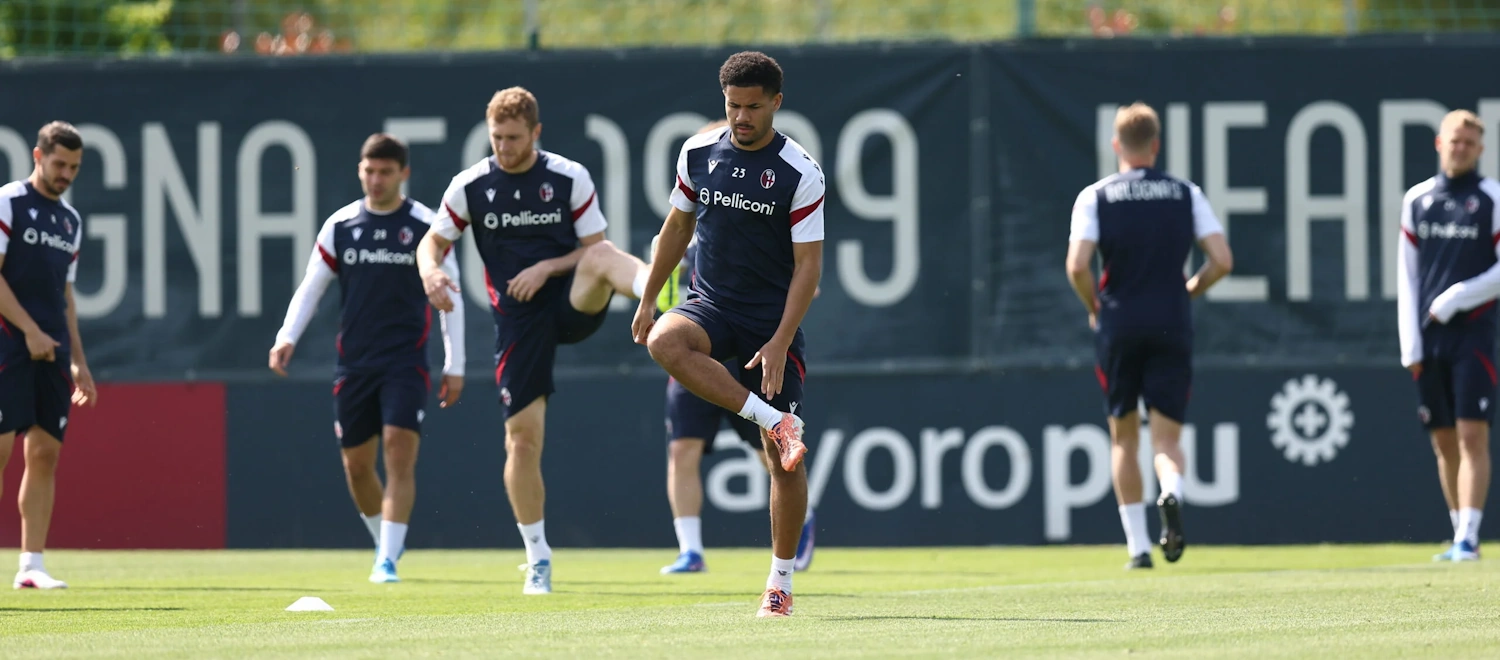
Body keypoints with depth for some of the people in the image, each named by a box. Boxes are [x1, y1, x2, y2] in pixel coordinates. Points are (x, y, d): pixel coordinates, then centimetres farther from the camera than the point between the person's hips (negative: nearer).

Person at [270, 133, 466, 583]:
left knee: (400, 453, -15)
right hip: (354, 362, 3)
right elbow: (311, 287, 11)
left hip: (406, 361, -3)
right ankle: (384, 540, 29)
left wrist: (454, 367, 1)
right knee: (356, 463, 6)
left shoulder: (426, 226, -1)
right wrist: (287, 338, -5)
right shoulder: (340, 225, 5)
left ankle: (387, 560, -15)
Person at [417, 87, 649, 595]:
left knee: (601, 257, -35)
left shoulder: (570, 178, 0)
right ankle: (537, 559, 9)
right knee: (522, 436, -3)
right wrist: (431, 273, -12)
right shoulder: (470, 186, 3)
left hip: (571, 302, -1)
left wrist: (547, 268, -15)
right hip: (518, 319, 1)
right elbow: (433, 242, 11)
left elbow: (596, 246, 2)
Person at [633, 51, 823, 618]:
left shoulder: (800, 173, -10)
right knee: (664, 341, -34)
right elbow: (678, 226, 17)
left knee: (784, 461, -5)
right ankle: (773, 420, -29)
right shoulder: (698, 153, 2)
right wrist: (648, 301, 15)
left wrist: (779, 343, -19)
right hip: (711, 305, 3)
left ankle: (780, 582, 8)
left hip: (773, 318, -3)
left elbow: (808, 265, -11)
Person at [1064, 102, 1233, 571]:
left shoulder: (1095, 197, -1)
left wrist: (1094, 307, 5)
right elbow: (1222, 260, -4)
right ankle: (1171, 494, -31)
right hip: (1172, 325, 1)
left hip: (1118, 325, 0)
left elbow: (1078, 266, -12)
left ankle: (1138, 546, 6)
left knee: (1124, 438, 11)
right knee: (1167, 435, 3)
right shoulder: (1186, 194, 3)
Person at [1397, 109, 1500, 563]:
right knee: (1444, 442, 6)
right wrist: (1409, 345, 5)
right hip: (1429, 339, 4)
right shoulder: (1417, 201, 11)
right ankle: (1459, 534, 14)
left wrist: (1454, 299, -11)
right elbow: (1407, 276, 11)